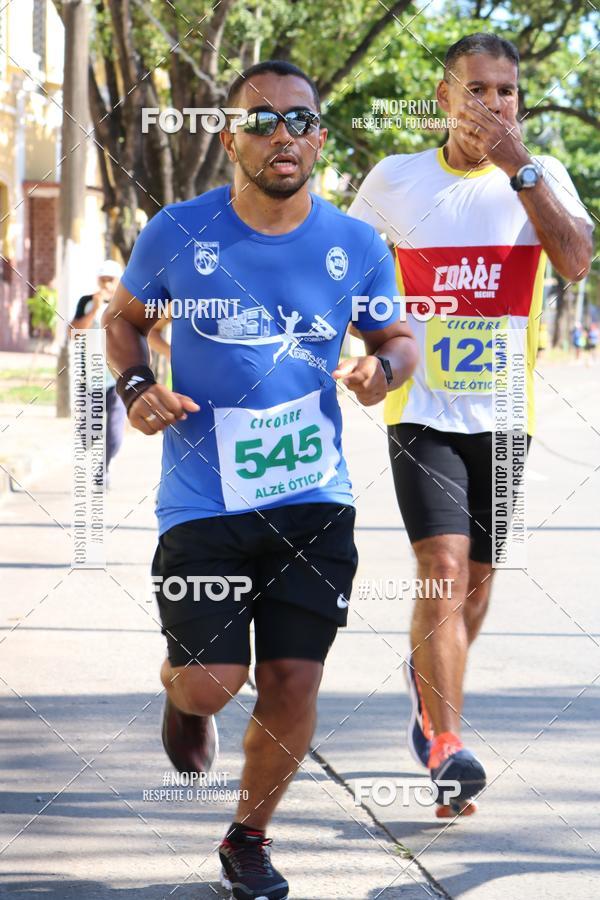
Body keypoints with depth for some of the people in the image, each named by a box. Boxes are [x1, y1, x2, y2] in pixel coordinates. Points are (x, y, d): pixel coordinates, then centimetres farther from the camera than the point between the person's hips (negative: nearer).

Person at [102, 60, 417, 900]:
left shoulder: (356, 247, 0)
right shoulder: (178, 233, -4)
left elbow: (399, 337, 14)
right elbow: (125, 317, 13)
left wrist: (384, 367, -9)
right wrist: (136, 386, -6)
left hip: (314, 499, 2)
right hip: (203, 501, -1)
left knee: (293, 683, 0)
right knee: (213, 681, -10)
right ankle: (178, 686, 31)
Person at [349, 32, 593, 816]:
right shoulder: (398, 178, 1)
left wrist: (519, 166, -20)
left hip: (502, 413, 2)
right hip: (422, 411, -2)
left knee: (475, 578, 13)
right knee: (443, 569, -18)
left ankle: (429, 682, 43)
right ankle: (446, 749, -21)